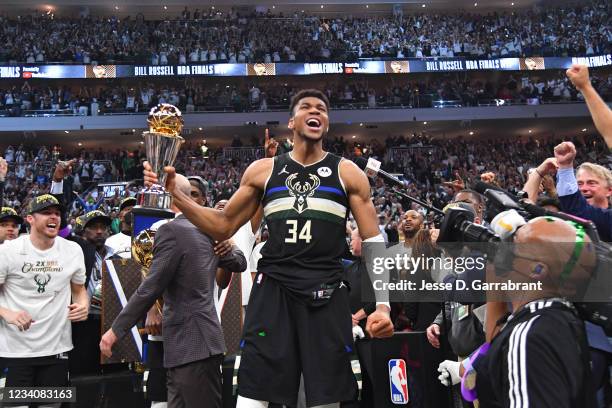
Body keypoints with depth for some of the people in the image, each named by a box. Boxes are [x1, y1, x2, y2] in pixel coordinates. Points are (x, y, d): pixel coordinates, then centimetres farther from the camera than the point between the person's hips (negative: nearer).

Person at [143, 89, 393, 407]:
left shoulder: (348, 174, 6)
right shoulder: (262, 171, 9)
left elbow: (374, 244, 4)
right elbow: (222, 227, 13)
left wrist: (382, 305, -8)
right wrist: (174, 192, 1)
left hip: (327, 294, 0)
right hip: (272, 289, 1)